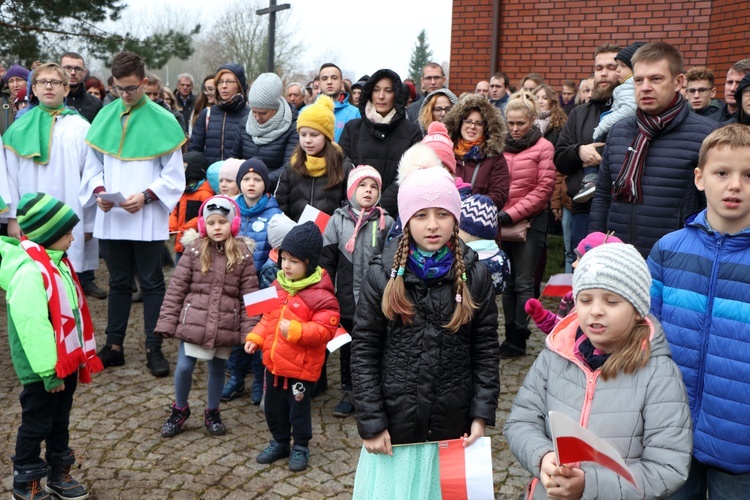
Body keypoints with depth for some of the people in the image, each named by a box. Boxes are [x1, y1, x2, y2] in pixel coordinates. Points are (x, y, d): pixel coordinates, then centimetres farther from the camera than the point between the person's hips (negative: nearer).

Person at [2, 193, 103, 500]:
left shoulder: (55, 262, 5)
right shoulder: (29, 271, -25)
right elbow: (33, 326, -26)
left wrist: (80, 355, 15)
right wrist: (49, 371, -23)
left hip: (66, 361, 9)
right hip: (43, 369, -9)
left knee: (60, 421, 21)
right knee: (36, 426, 8)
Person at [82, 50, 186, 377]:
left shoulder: (162, 120, -4)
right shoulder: (105, 116, 6)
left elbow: (174, 174, -4)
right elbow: (93, 164, 11)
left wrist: (146, 196, -16)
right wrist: (98, 191, -7)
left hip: (148, 220, -3)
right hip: (110, 218, 4)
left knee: (151, 283, 5)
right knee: (118, 283, 13)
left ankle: (154, 349, 13)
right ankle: (114, 346, 23)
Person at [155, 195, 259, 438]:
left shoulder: (243, 255, -4)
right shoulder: (194, 250, -5)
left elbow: (249, 295, -3)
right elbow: (176, 288, -3)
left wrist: (249, 331, -8)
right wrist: (166, 322, -6)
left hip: (225, 325, 0)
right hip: (193, 322, 0)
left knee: (217, 369, 14)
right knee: (184, 367, 5)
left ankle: (212, 412, 35)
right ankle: (180, 409, 31)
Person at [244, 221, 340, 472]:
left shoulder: (320, 295, -20)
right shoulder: (279, 285, 3)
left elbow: (325, 329, -24)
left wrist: (296, 331, -33)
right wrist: (255, 337, 2)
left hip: (301, 366, -7)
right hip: (274, 361, 7)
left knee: (298, 409, 11)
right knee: (273, 407, 20)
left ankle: (301, 448, 32)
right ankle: (279, 442, 41)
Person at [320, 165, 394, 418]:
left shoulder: (386, 222, -3)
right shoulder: (338, 220, 0)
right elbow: (326, 259, 3)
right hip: (347, 297, 2)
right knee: (348, 346, 14)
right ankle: (349, 393, 28)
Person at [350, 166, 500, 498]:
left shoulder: (475, 276, -2)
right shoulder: (382, 275, -6)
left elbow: (487, 350, 1)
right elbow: (363, 352, -5)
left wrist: (482, 415, -5)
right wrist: (370, 423, -8)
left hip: (455, 426, 1)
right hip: (395, 425, -1)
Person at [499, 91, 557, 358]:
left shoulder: (543, 147, -3)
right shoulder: (501, 146, 8)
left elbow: (543, 189, -8)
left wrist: (512, 214, -14)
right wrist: (497, 215, -4)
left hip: (530, 221, -4)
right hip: (502, 223, 4)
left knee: (523, 282, -2)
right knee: (507, 281, 9)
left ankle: (518, 338, 4)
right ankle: (511, 334, 17)